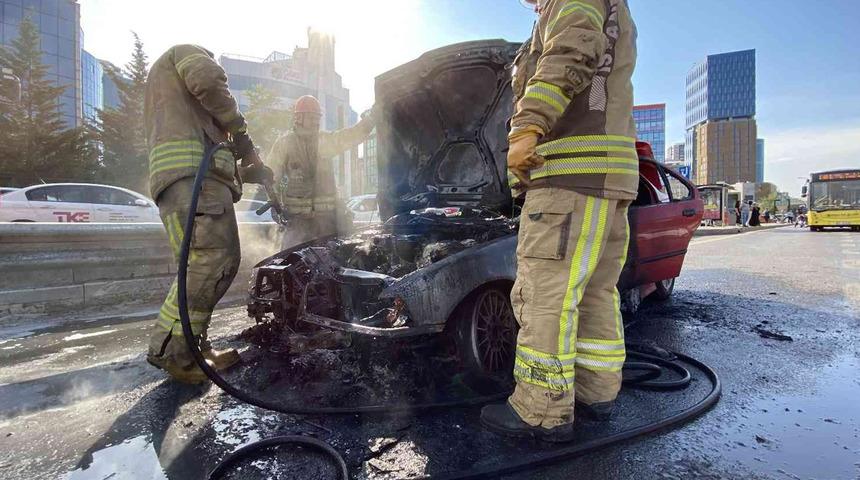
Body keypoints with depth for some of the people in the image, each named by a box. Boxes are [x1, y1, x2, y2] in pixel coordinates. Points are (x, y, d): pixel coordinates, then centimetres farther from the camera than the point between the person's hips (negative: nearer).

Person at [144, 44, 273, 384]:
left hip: (198, 176, 10)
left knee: (222, 263, 3)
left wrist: (249, 171, 32)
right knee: (208, 260, -21)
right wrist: (242, 135, 3)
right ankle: (169, 350, -20)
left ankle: (194, 347, 3)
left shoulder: (158, 85, 46)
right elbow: (208, 80, -7)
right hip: (193, 174, -10)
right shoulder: (186, 52, 20)